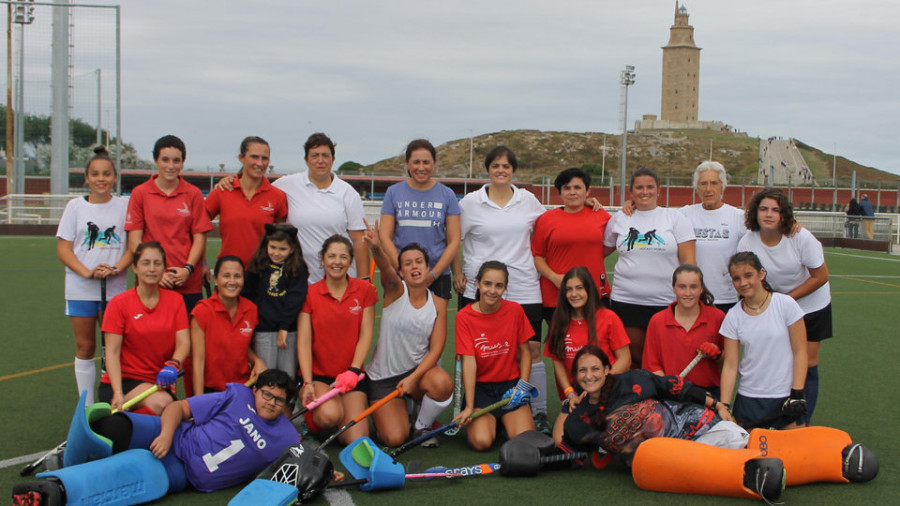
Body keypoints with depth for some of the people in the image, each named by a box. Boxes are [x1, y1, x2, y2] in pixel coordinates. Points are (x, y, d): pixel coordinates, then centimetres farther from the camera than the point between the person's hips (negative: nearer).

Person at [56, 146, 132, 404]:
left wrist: (116, 269, -16)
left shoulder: (124, 206, 3)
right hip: (81, 288, 0)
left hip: (116, 288, 0)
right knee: (85, 346, 4)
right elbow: (63, 249, 1)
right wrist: (87, 272, -14)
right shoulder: (75, 206, 4)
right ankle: (86, 406, 12)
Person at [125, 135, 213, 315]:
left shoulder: (193, 194, 7)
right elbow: (134, 240, 1)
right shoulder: (140, 193, 5)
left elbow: (199, 238, 5)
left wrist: (187, 269, -10)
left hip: (188, 283, 1)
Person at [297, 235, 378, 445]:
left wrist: (353, 370, -13)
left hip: (351, 375, 2)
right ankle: (311, 415, 4)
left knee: (356, 439, -14)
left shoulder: (364, 290, 3)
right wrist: (307, 383, -16)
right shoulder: (309, 294, -1)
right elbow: (304, 342, -6)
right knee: (330, 415, -33)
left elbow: (366, 335, 0)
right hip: (318, 374, -2)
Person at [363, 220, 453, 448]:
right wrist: (376, 249, -56)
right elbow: (385, 269, -33)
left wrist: (413, 378, -23)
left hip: (419, 369, 2)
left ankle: (422, 425, -1)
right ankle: (401, 410, 24)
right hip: (382, 376, -2)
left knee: (443, 384, -32)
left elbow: (436, 349, -7)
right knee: (394, 439, -13)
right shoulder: (395, 291, -9)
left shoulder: (437, 305, -3)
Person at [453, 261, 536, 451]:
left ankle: (505, 419, 14)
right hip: (480, 387, -1)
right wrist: (469, 406, -19)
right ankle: (490, 421, 12)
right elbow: (469, 361, -14)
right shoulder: (464, 316, -9)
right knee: (481, 441, -23)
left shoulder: (515, 310, -3)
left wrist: (523, 384, -9)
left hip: (510, 385, 1)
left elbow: (525, 352, 5)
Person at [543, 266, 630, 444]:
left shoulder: (608, 318, -2)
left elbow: (625, 360, -4)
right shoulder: (560, 321, 10)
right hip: (574, 397, 3)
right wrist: (570, 393, -6)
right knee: (560, 440, -18)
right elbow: (558, 362, 9)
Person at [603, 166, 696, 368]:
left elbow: (688, 260, -1)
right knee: (634, 357, 5)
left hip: (666, 303, -2)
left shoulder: (675, 218, 5)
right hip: (626, 300, 2)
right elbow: (602, 250, 25)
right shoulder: (619, 219, 12)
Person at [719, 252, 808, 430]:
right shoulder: (733, 316, 1)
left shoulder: (786, 304, -6)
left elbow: (800, 352, -4)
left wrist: (796, 394, -10)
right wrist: (724, 406, -9)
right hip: (748, 399, 2)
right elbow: (730, 365, -1)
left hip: (784, 395, -2)